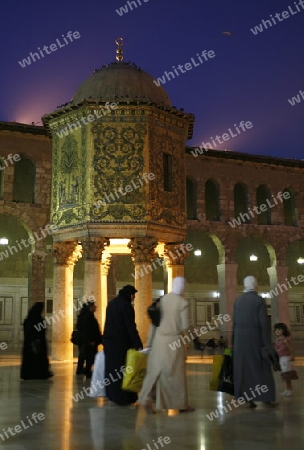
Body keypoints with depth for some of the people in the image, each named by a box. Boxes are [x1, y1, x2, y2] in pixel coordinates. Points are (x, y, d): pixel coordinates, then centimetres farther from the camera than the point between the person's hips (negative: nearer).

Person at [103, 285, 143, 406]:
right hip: (122, 342, -8)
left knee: (111, 368, 11)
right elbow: (131, 326, -17)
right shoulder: (126, 305, -13)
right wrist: (138, 344, -16)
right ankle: (124, 398, 0)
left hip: (109, 341, 8)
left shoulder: (112, 303, 12)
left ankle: (112, 395, 15)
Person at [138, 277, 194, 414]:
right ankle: (181, 404, 18)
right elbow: (184, 326, -12)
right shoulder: (183, 303, -12)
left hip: (159, 339, 4)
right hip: (174, 341, -4)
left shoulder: (162, 299, 1)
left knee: (156, 371, 11)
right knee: (177, 373, 8)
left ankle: (147, 400, 7)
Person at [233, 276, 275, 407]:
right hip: (255, 337, -4)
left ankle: (247, 398, 7)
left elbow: (235, 322, 5)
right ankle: (266, 397, 10)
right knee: (260, 367, 8)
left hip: (240, 337, 4)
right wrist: (267, 343, -10)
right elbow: (264, 323, -14)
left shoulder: (238, 300, 4)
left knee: (244, 367, 7)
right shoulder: (259, 300, -10)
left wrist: (234, 341, 11)